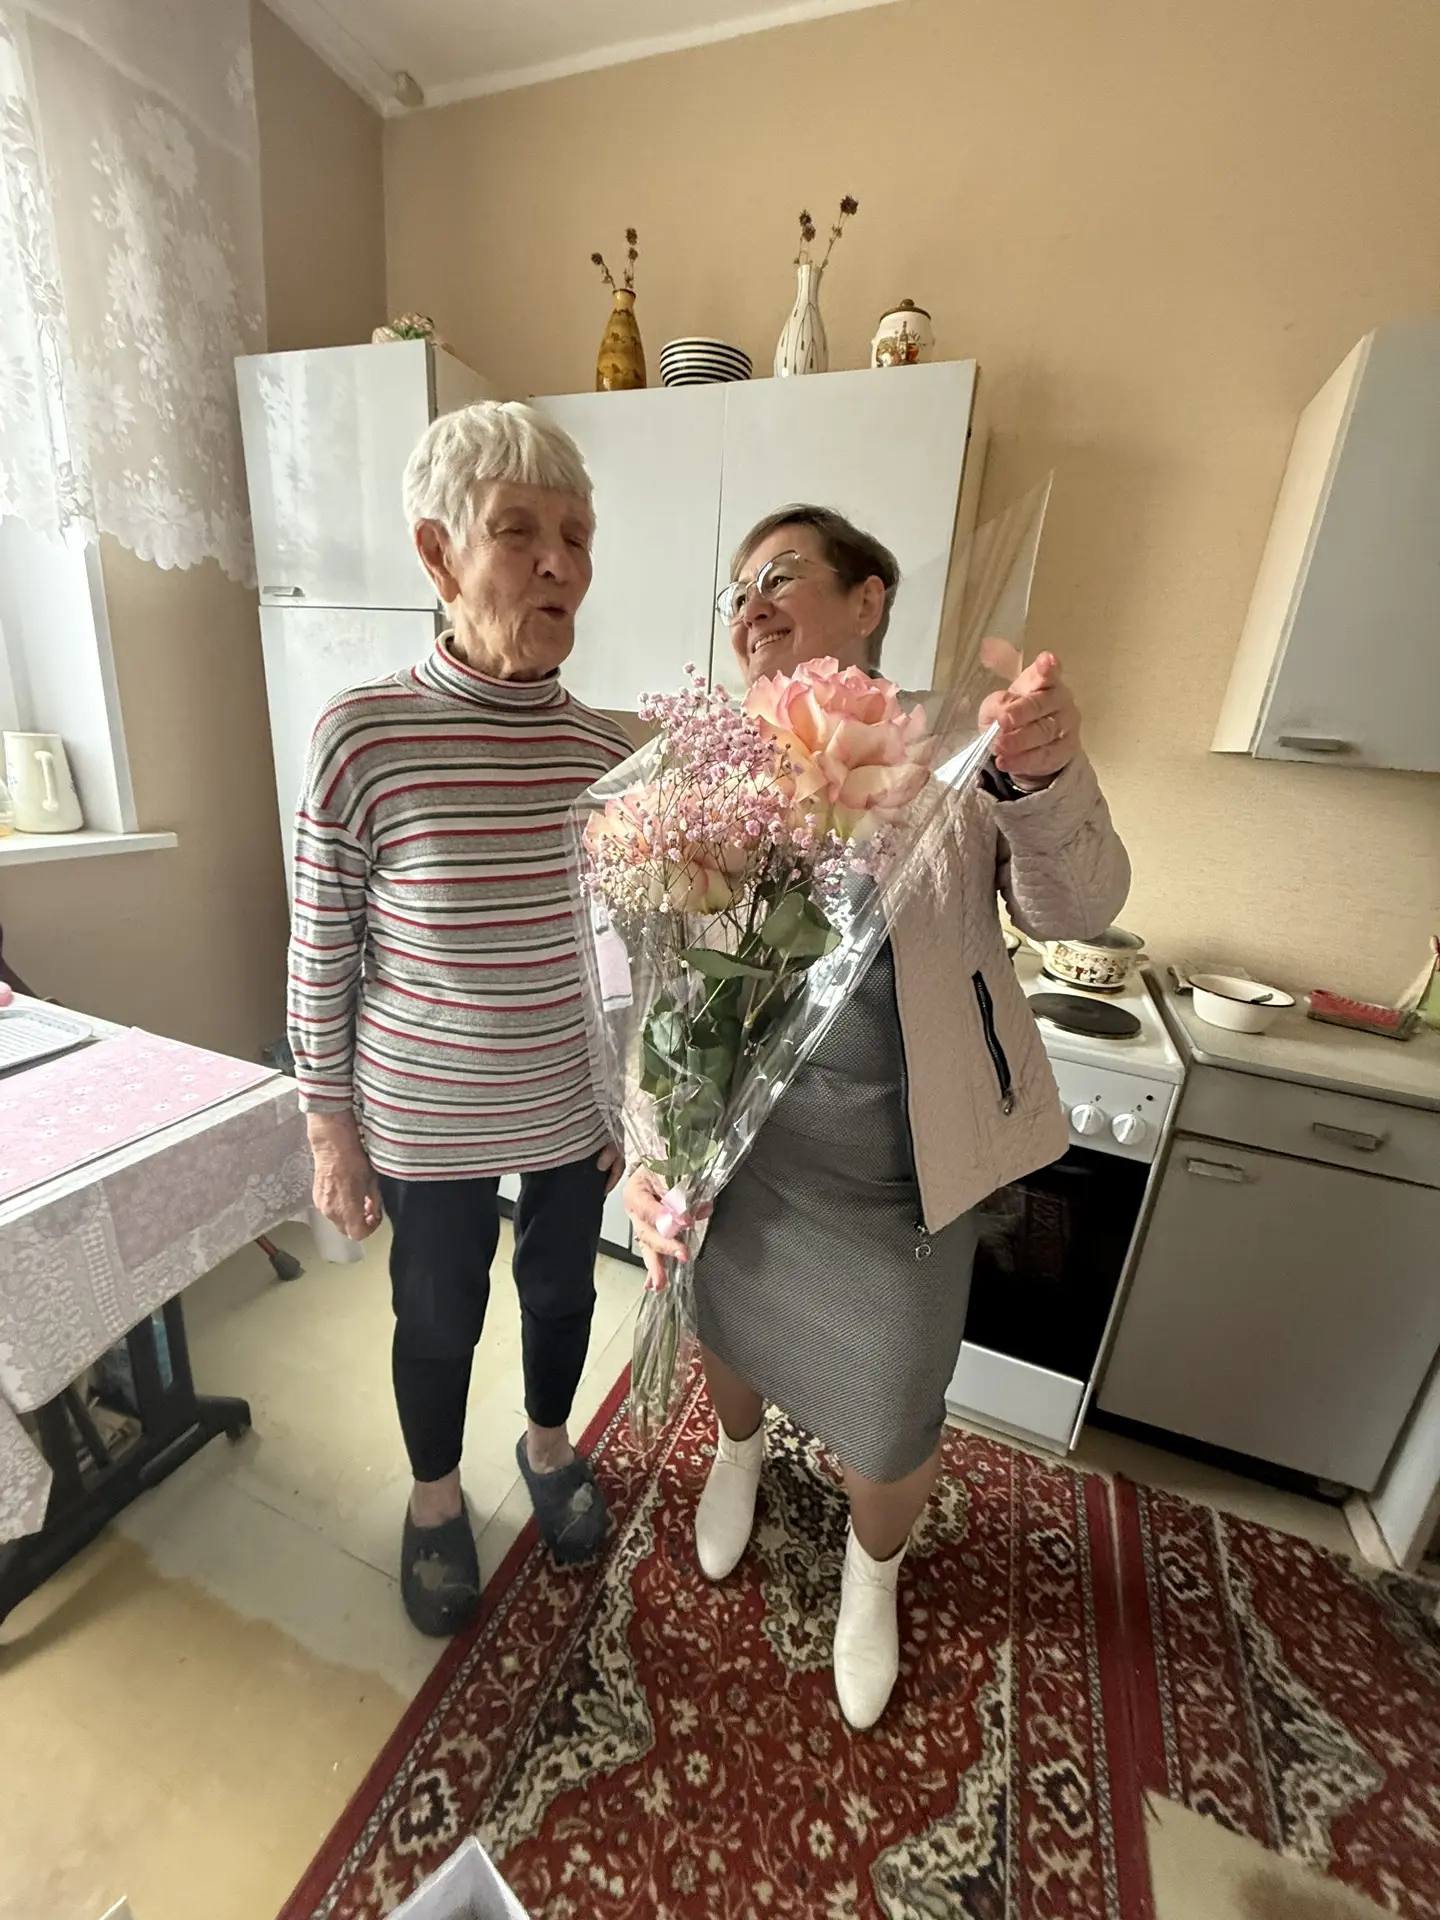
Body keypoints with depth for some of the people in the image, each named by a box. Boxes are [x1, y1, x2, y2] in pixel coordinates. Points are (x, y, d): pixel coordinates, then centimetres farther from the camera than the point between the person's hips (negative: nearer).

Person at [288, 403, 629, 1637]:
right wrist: (332, 1135, -4)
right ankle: (435, 1497, 56)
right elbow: (320, 962, -9)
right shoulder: (363, 737, -16)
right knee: (439, 1319, 22)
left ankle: (548, 1443, 59)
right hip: (424, 1123, -2)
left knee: (561, 1287, 25)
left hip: (574, 1111, 3)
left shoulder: (608, 750, -7)